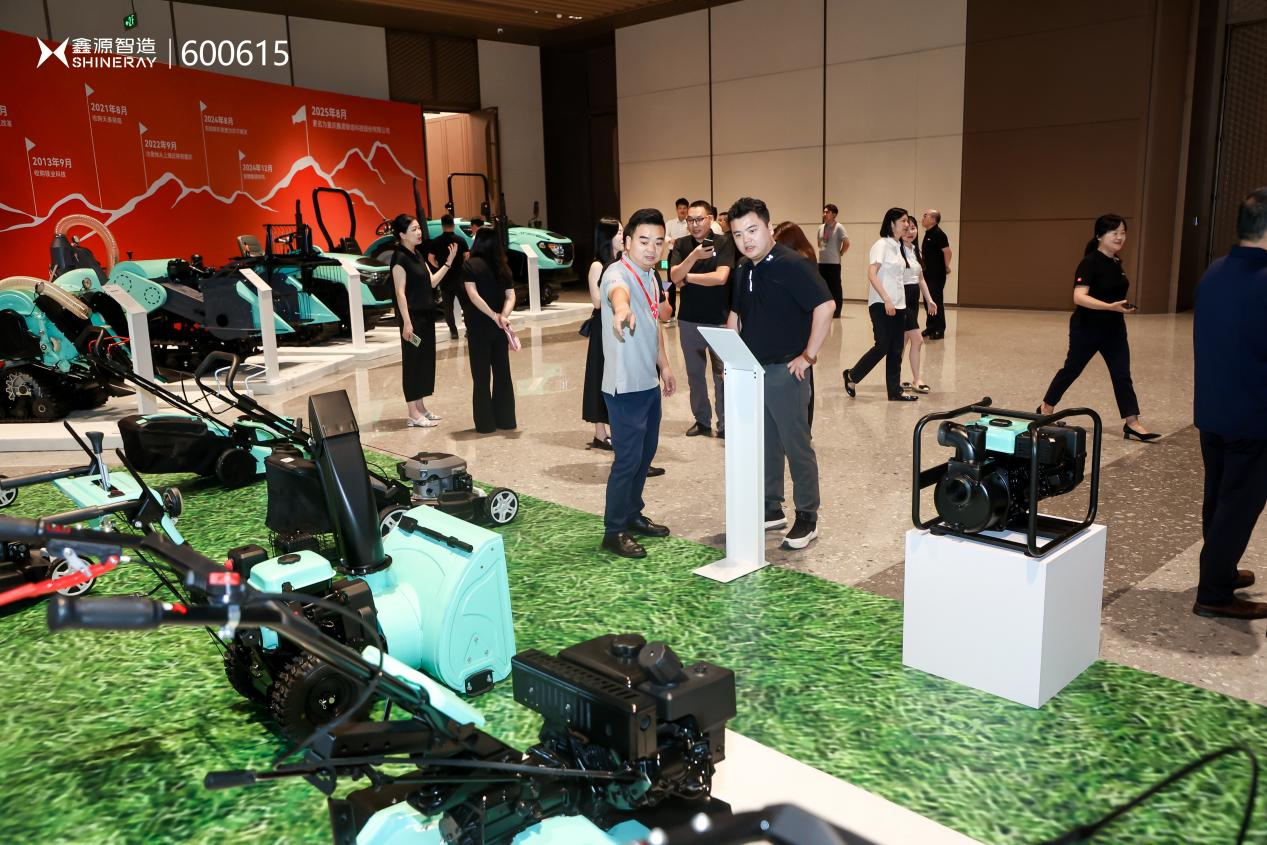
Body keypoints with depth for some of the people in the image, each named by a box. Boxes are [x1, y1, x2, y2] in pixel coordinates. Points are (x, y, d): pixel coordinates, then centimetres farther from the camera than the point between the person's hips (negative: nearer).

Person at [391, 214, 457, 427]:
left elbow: (431, 282, 15)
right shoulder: (400, 257, -13)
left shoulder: (417, 255, 12)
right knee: (412, 361, -3)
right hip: (413, 317, -9)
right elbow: (400, 292, -17)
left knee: (426, 359, 11)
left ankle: (421, 407, 20)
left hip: (426, 315, 9)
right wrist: (407, 322, -21)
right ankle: (413, 413, 3)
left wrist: (449, 262, 7)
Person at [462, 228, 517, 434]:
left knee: (481, 375, 2)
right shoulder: (503, 267, 7)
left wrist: (494, 316, -17)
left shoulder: (470, 265, -6)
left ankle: (486, 423, 5)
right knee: (502, 372, 11)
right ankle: (505, 419, 15)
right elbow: (510, 295, -2)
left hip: (478, 327, -4)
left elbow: (473, 295, -17)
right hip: (499, 328, 4)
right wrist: (503, 316, -14)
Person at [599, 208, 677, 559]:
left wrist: (664, 365, 24)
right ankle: (614, 532, 9)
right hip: (625, 385, -9)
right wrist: (622, 309, -67)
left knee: (646, 452, 18)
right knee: (628, 458, -4)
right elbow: (618, 291, -45)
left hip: (649, 382, 9)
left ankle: (632, 514, 34)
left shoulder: (651, 275, 11)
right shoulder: (618, 273, -18)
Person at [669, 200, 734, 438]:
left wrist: (687, 277, -11)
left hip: (718, 321, -3)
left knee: (722, 374, 1)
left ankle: (725, 424, 11)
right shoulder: (681, 245, 2)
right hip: (688, 320, 4)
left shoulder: (723, 245, -7)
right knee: (694, 373, 12)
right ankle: (702, 420, 25)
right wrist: (694, 256, -27)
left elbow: (721, 277, -21)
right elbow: (674, 277, -11)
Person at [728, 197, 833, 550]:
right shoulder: (743, 271, 11)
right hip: (750, 371, 8)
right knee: (764, 446, 15)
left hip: (785, 372, -8)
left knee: (797, 447, 2)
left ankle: (807, 518, 13)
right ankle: (771, 510, 28)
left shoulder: (792, 266, -14)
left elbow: (825, 306, -23)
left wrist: (808, 355, -20)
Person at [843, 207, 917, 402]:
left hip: (898, 305, 8)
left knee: (896, 349, 7)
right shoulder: (881, 245, -10)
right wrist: (886, 299, -23)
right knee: (882, 346, -7)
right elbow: (871, 274, -18)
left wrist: (899, 301, 9)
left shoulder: (899, 247, 14)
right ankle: (852, 375, 11)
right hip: (881, 304, -8)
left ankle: (895, 391, 11)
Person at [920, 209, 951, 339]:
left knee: (936, 301, -4)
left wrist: (946, 267, -11)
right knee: (927, 301, 13)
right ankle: (931, 327, 22)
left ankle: (940, 330, 2)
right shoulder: (928, 233, 13)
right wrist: (920, 251, 11)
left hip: (937, 275, -9)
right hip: (928, 273, 9)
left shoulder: (938, 234, -15)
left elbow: (947, 252, -19)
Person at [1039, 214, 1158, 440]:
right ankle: (1046, 409, 27)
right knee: (1071, 369, 8)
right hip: (1087, 329, -7)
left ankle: (1132, 424, 3)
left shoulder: (1116, 262, 6)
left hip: (1114, 330, 7)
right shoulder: (1090, 263, -19)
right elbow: (1079, 297, -30)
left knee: (1122, 375, 1)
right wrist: (1111, 307, -39)